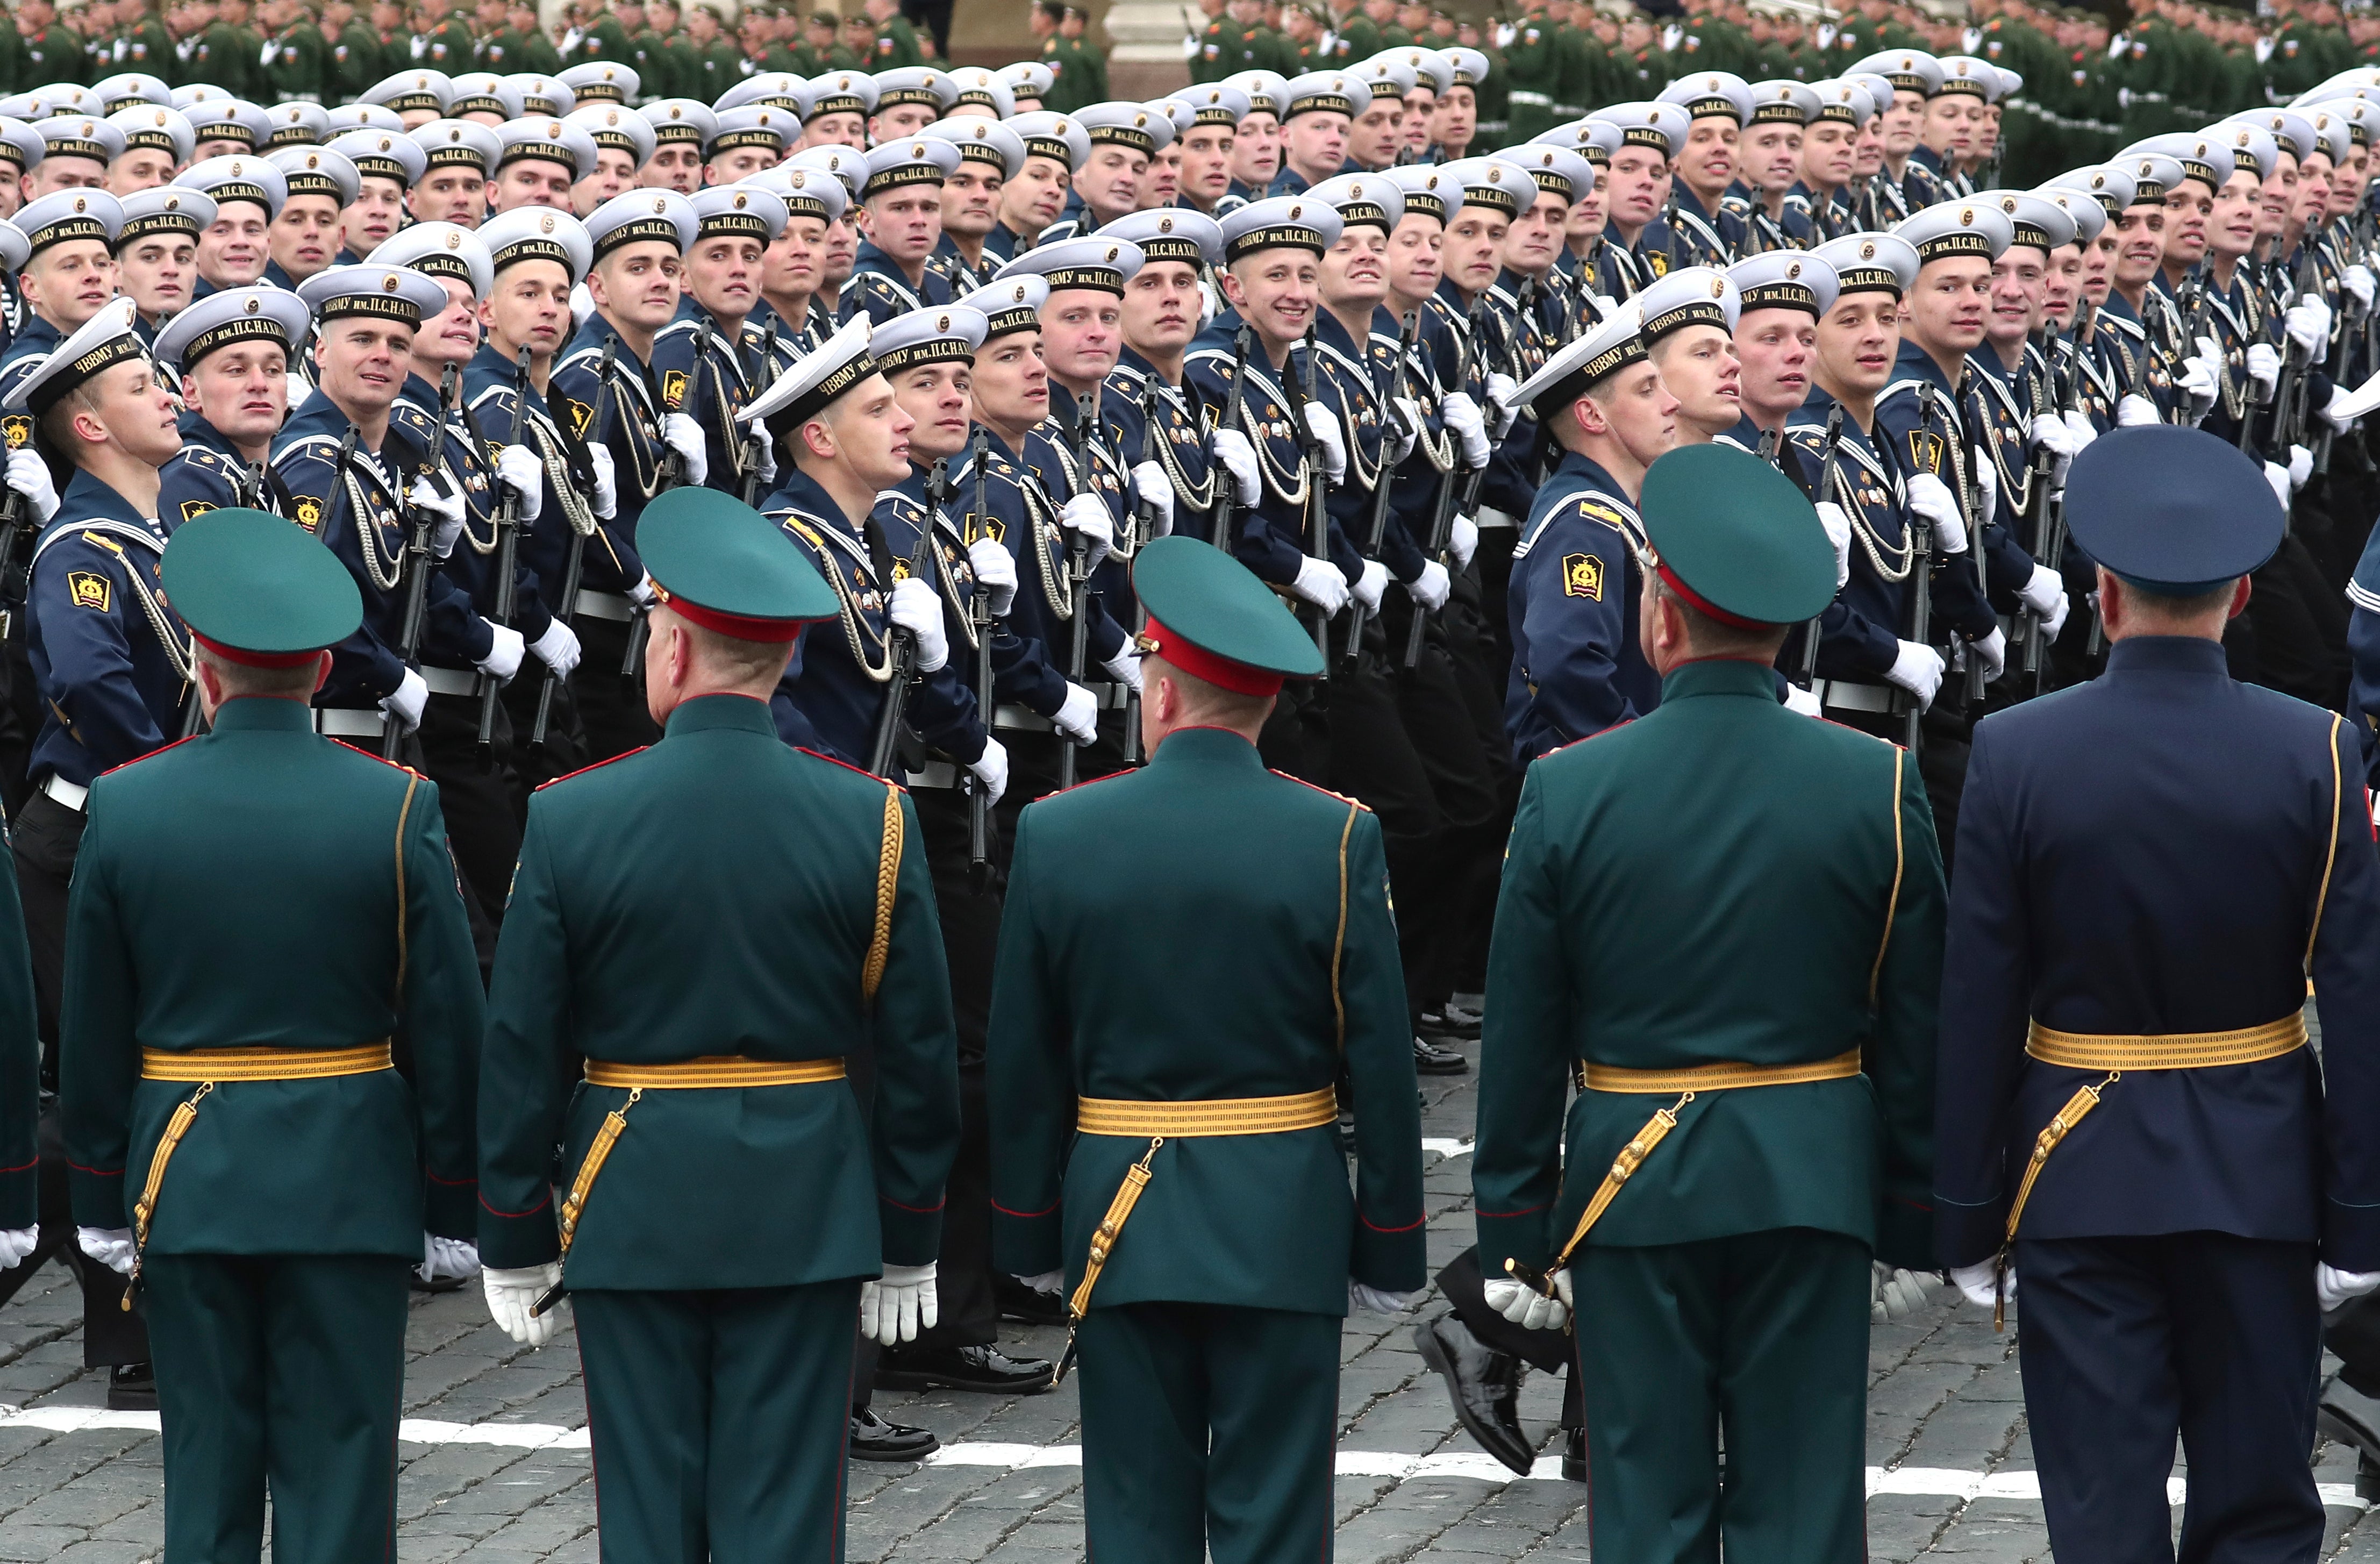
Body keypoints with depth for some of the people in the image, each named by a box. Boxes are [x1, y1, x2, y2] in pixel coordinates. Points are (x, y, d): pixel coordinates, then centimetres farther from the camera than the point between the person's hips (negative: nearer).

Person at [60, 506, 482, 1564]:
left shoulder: (124, 807, -4)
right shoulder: (395, 809, -8)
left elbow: (94, 1033, 2)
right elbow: (446, 1026, -4)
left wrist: (102, 1201, 12)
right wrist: (452, 1206, 5)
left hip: (186, 1186, 1)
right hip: (347, 1187, -1)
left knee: (206, 1475, 9)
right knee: (336, 1471, 2)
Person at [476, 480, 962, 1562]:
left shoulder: (570, 822, -7)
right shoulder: (870, 821, -5)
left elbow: (519, 1058, -3)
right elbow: (918, 1058, 0)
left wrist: (515, 1245, 7)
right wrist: (907, 1247, 10)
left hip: (632, 1217, 0)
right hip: (803, 1221, 0)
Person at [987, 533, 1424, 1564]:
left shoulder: (1056, 834, -3)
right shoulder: (1337, 838, -7)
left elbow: (1025, 1071, 2)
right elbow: (1382, 1063, -5)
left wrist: (1030, 1236, 13)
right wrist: (1388, 1251, 4)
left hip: (1119, 1227, 1)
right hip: (1282, 1226, -1)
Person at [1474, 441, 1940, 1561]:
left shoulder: (1566, 792, -7)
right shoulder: (1875, 787, -5)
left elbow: (1520, 1044, -2)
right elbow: (1914, 1034, 0)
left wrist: (1515, 1235, 6)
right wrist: (1909, 1220, 10)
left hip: (1631, 1187, 0)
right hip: (1813, 1185, 1)